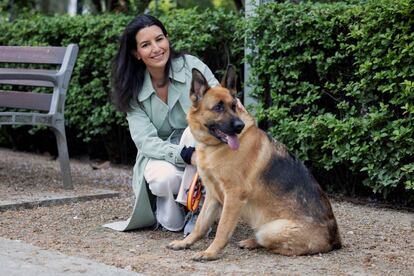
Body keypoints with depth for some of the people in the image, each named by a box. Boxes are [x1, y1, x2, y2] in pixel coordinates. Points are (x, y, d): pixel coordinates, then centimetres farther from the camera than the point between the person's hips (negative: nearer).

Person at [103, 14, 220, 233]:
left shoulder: (191, 66, -11)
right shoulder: (133, 91, -7)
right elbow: (145, 141, -15)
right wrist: (186, 155, -33)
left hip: (200, 150, 0)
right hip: (160, 158, 0)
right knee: (164, 177, -34)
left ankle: (189, 203, -22)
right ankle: (168, 211, -1)